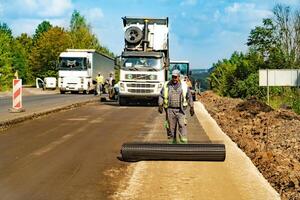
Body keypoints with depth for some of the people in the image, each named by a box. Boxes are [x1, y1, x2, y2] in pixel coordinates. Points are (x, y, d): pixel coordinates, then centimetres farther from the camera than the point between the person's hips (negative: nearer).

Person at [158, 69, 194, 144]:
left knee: (182, 125, -11)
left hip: (181, 110, -1)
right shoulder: (166, 85, 5)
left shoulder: (184, 86, 5)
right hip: (170, 110, 1)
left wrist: (191, 107, 8)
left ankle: (184, 142, -11)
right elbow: (161, 96, 5)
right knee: (171, 127, 4)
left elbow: (189, 97, 11)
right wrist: (160, 105, -7)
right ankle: (172, 142, 15)